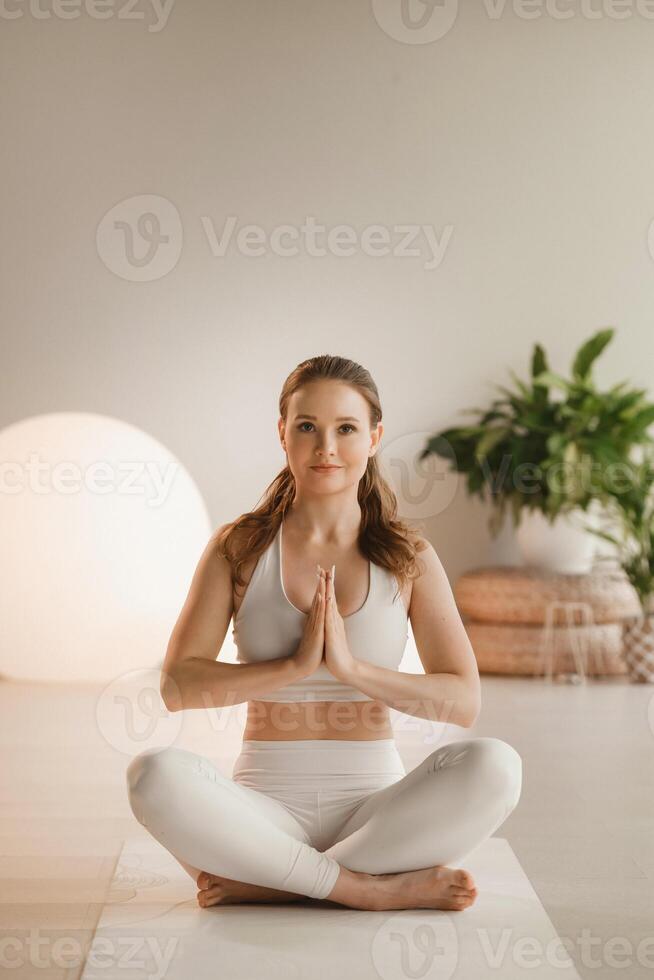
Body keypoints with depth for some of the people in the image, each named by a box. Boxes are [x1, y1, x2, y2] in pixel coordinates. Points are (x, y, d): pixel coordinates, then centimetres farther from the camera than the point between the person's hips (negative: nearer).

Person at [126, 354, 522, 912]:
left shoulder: (409, 557, 4)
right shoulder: (239, 547, 4)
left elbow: (463, 702, -4)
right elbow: (178, 686, -4)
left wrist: (352, 667, -18)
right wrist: (295, 665, -17)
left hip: (373, 806, 1)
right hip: (266, 800, 0)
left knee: (495, 766, -28)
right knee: (156, 774, -31)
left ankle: (270, 883, -20)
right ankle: (372, 889, -22)